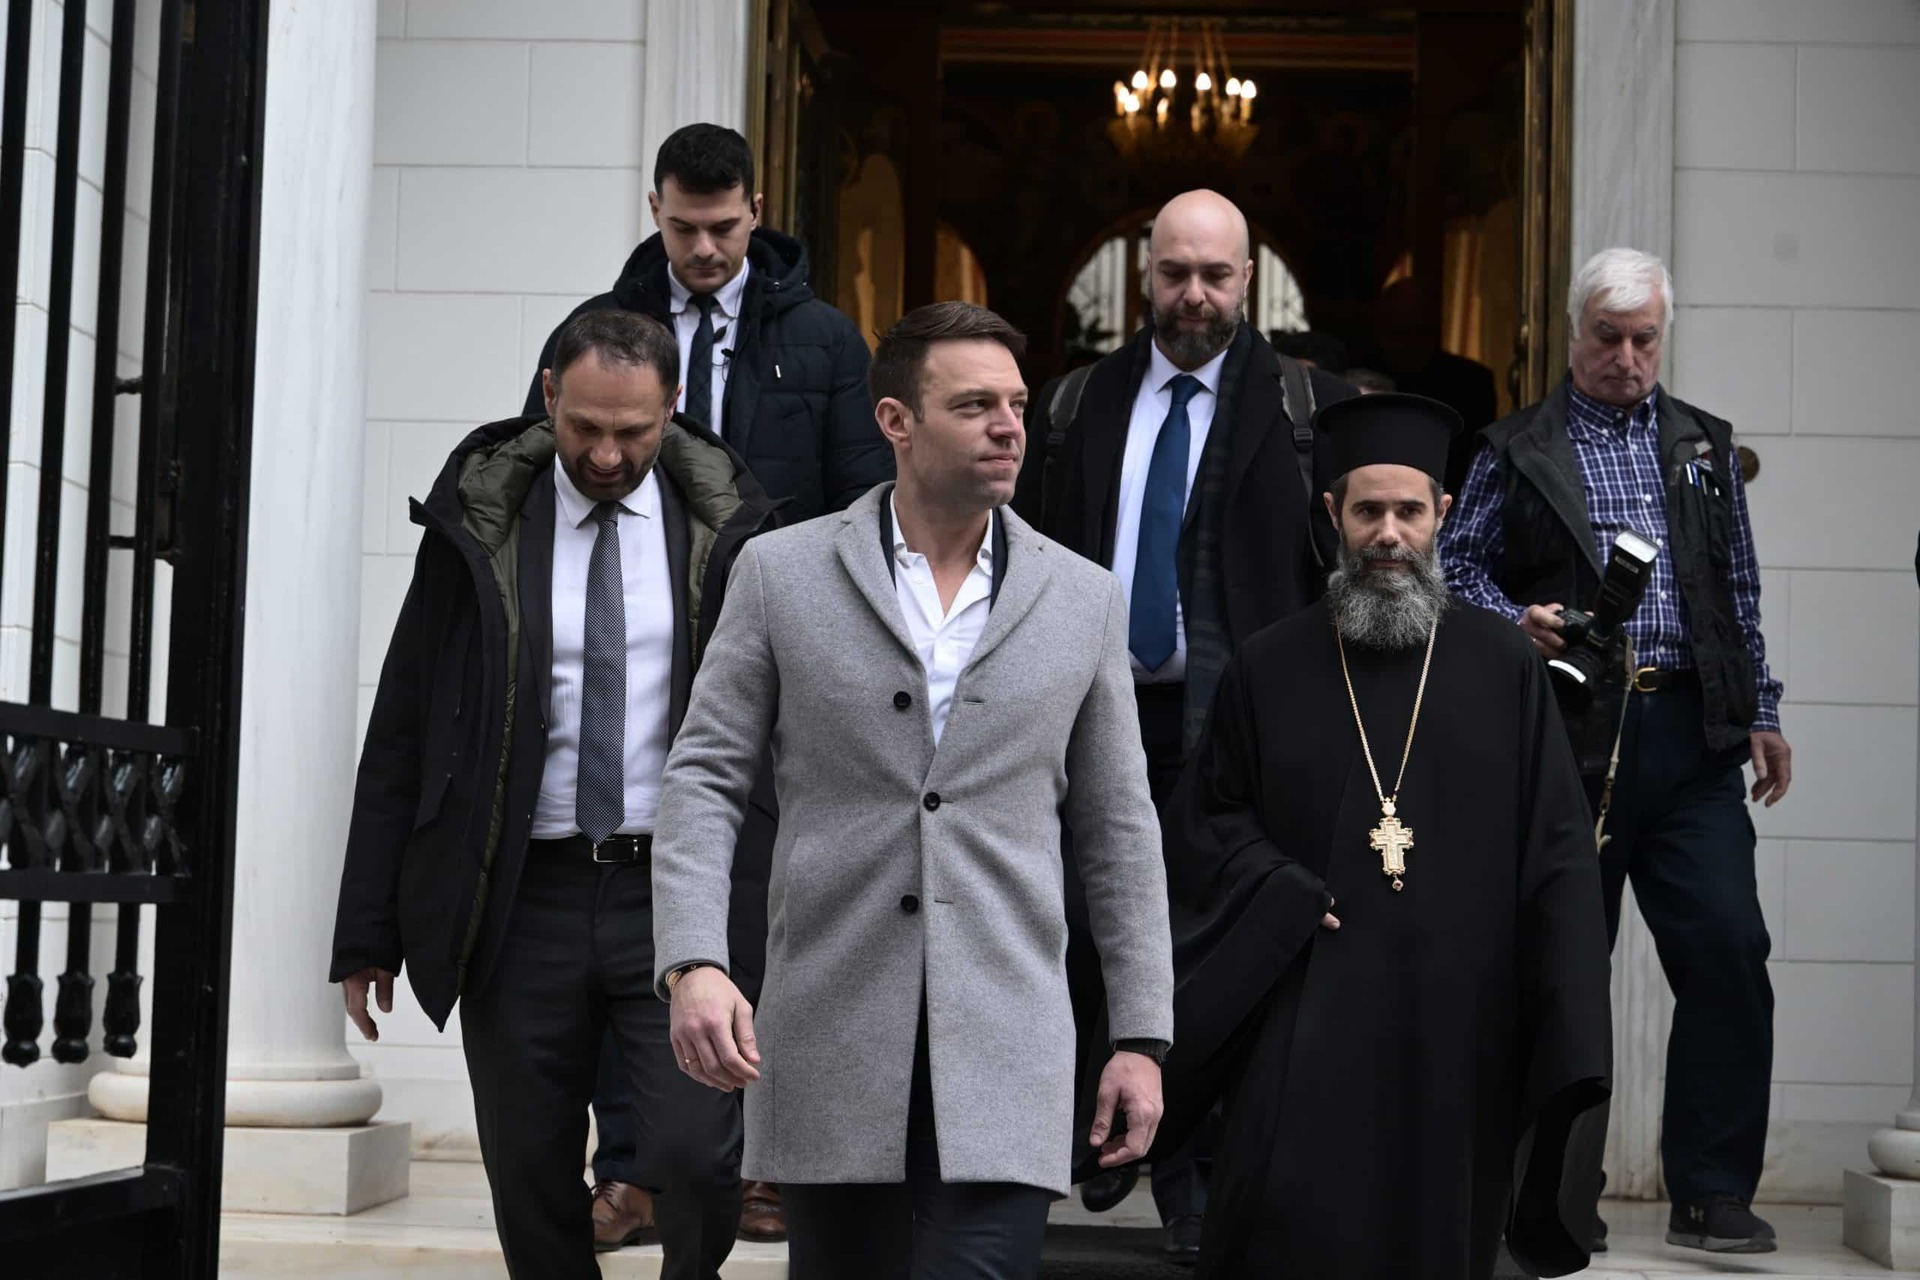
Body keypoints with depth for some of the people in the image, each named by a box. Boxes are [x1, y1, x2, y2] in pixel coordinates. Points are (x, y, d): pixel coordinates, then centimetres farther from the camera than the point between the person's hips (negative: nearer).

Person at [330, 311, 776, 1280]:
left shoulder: (725, 526, 2)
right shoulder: (480, 522, 3)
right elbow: (401, 730, 5)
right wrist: (367, 932, 3)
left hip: (680, 894, -1)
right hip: (525, 900, 1)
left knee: (700, 1159, -12)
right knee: (530, 1186, 6)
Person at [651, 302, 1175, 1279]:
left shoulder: (1083, 598, 8)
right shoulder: (781, 571, 4)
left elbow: (1118, 827, 10)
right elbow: (704, 779, 2)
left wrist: (1141, 1035, 6)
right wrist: (694, 965, -13)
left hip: (1005, 1051, 0)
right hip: (828, 1042, 0)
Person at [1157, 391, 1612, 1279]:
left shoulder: (1503, 666, 6)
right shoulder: (1271, 668, 6)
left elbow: (1557, 844, 4)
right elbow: (1204, 822, 12)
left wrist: (1573, 1034, -5)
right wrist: (1286, 900, -7)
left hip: (1456, 1021, 1)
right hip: (1310, 1008, -1)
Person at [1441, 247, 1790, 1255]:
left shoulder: (1704, 446, 17)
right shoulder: (1518, 450, 8)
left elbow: (1741, 592, 19)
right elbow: (1458, 561, 7)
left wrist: (1760, 713, 14)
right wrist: (1517, 622, -11)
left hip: (1690, 733, 2)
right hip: (1570, 734, -2)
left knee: (1727, 950, -7)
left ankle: (1711, 1193, 2)